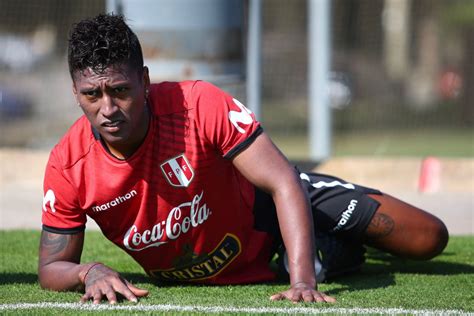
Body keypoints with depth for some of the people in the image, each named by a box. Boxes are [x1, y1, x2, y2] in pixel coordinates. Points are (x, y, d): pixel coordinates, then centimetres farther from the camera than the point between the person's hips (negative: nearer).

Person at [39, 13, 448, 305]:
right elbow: (51, 267, -16)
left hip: (265, 214, -2)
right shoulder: (68, 165, -26)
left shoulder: (201, 105, -34)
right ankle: (347, 249, 34)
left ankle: (344, 249, 34)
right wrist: (88, 273, -41)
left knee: (428, 238, -2)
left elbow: (284, 183, -36)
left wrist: (302, 279, -48)